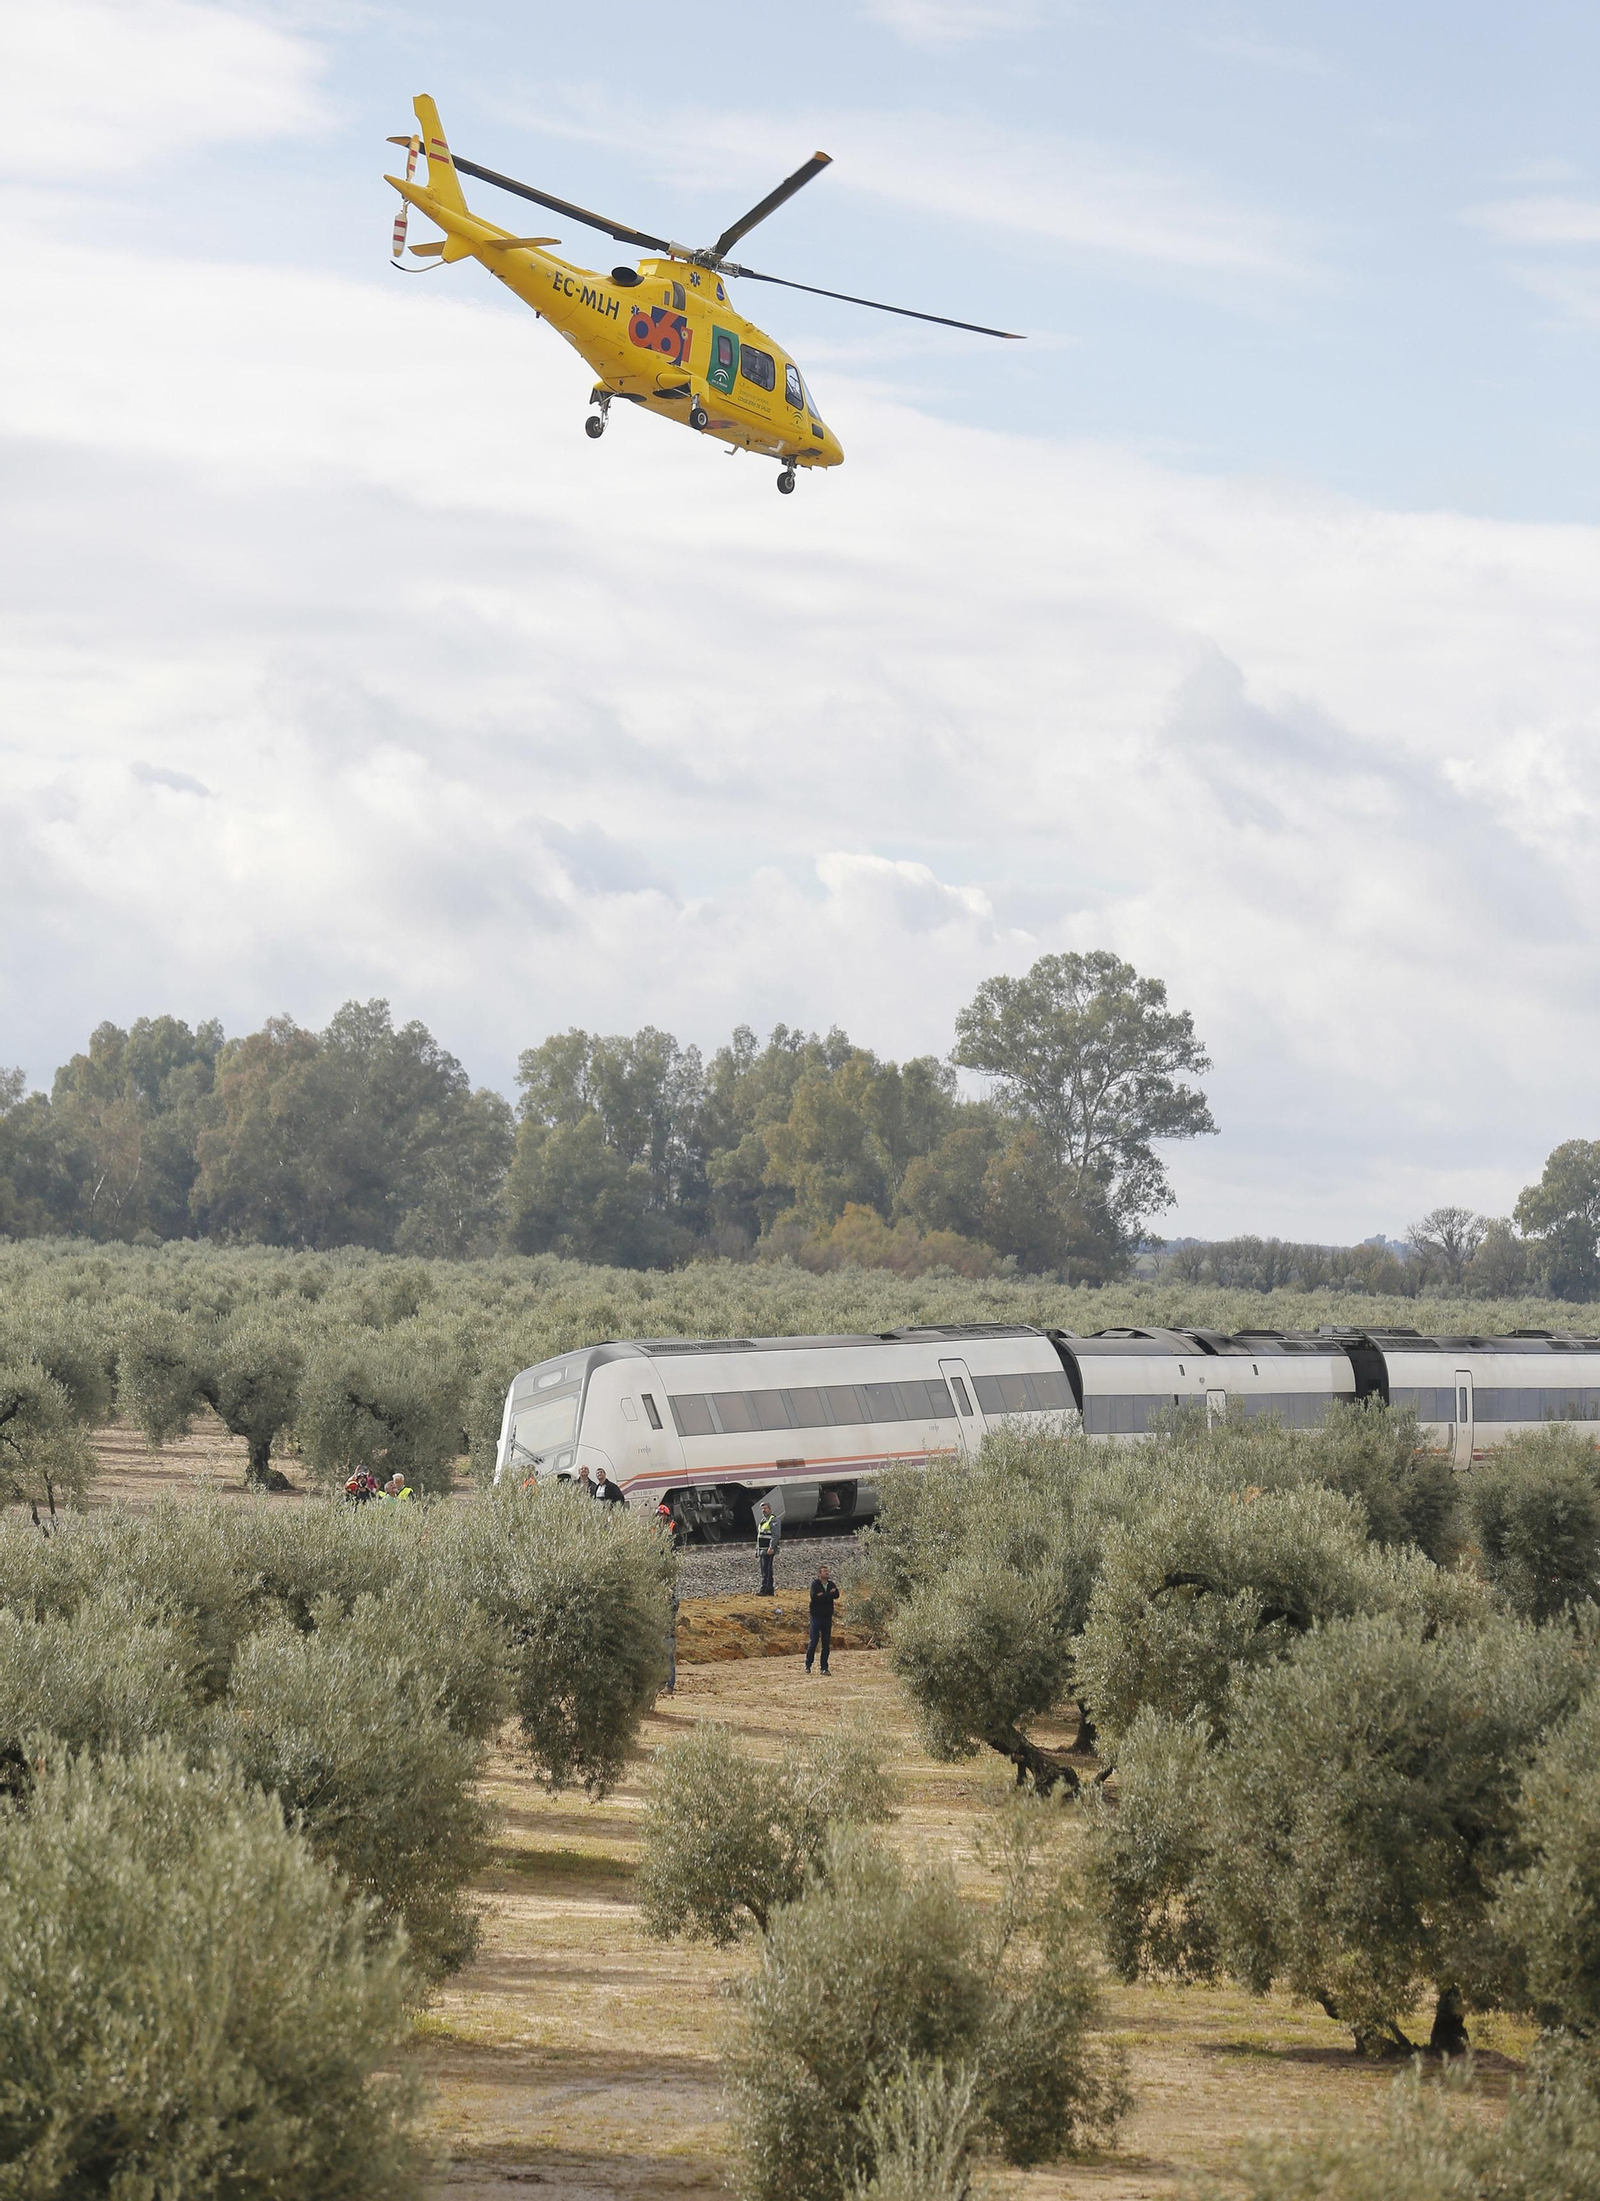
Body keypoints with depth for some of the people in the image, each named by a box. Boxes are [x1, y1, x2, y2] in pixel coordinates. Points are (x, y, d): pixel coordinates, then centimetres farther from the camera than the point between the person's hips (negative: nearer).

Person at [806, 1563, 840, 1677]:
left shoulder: (831, 1585, 7)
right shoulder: (815, 1584, -4)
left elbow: (836, 1595, -10)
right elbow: (814, 1596, -21)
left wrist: (823, 1595, -16)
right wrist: (829, 1594, -15)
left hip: (827, 1617, 4)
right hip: (816, 1617, -4)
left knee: (826, 1644, 5)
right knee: (813, 1642, -4)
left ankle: (824, 1667, 9)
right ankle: (808, 1665, 7)